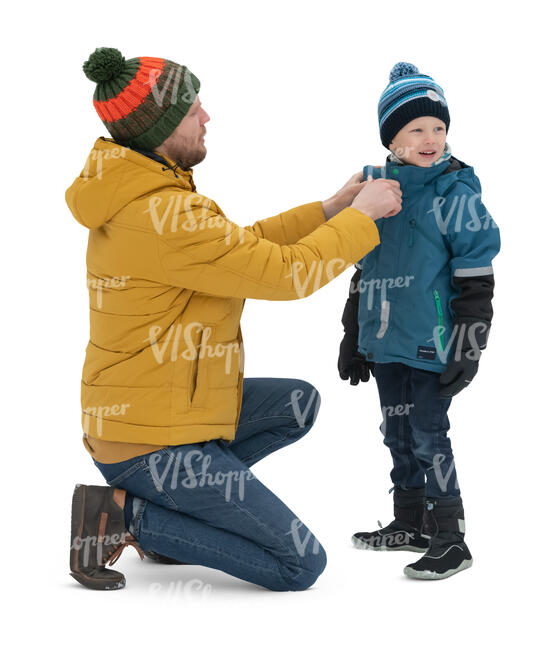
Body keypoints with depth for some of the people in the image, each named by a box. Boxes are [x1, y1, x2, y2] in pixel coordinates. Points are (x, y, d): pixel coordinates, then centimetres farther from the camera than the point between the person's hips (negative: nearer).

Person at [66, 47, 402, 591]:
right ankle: (123, 513, -5)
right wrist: (362, 215, -6)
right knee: (303, 565, -6)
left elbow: (243, 244, 14)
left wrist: (329, 210, 11)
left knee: (298, 403, 22)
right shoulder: (165, 216, -26)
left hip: (122, 416, 10)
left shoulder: (133, 198, 6)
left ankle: (163, 505, 12)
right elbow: (286, 273, -20)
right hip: (153, 443, -10)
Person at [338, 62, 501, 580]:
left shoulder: (455, 195, -10)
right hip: (385, 344, 7)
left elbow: (476, 279, -10)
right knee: (397, 433, 16)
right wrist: (353, 337, 19)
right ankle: (409, 523, 31)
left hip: (431, 344, -7)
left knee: (427, 435, -5)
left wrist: (468, 346, -13)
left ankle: (449, 538, 6)